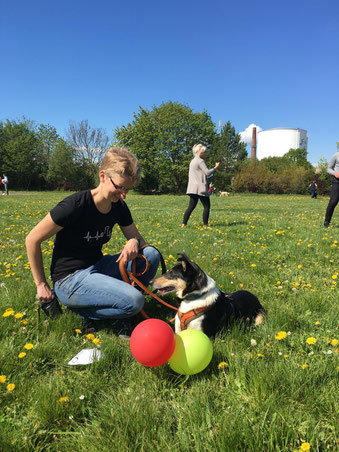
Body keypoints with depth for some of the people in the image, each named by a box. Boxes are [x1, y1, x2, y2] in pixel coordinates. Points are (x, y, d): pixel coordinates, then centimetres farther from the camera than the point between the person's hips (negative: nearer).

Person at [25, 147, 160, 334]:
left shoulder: (119, 207, -1)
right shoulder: (77, 205, -22)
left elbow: (139, 239, 9)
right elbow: (32, 240, -14)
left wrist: (134, 242, -18)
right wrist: (41, 285, -7)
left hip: (98, 268, 7)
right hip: (70, 279, -7)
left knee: (152, 254, -10)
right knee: (135, 301, -26)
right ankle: (80, 310, -2)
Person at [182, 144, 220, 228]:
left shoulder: (192, 161, 19)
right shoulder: (200, 161, -9)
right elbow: (207, 172, -13)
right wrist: (215, 167, 1)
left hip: (193, 188, 9)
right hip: (200, 188, -9)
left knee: (191, 206, 8)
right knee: (207, 206, 0)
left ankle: (184, 224, 3)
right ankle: (205, 225, 0)